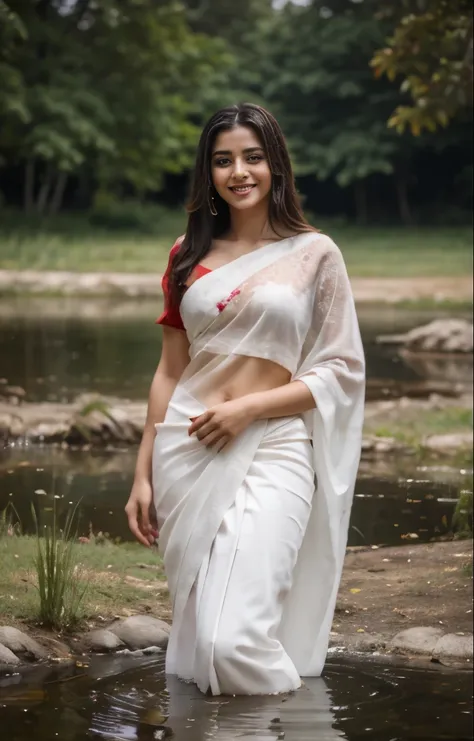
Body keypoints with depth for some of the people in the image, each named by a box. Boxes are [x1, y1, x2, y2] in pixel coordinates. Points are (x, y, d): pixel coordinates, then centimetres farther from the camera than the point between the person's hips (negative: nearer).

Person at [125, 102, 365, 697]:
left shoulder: (314, 254, 3)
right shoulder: (190, 253, 12)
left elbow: (341, 369, 0)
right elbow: (170, 370, 14)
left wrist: (249, 407, -11)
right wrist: (143, 473, 10)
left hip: (271, 451, -4)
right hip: (186, 451, 4)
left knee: (234, 641, -16)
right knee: (196, 632, 4)